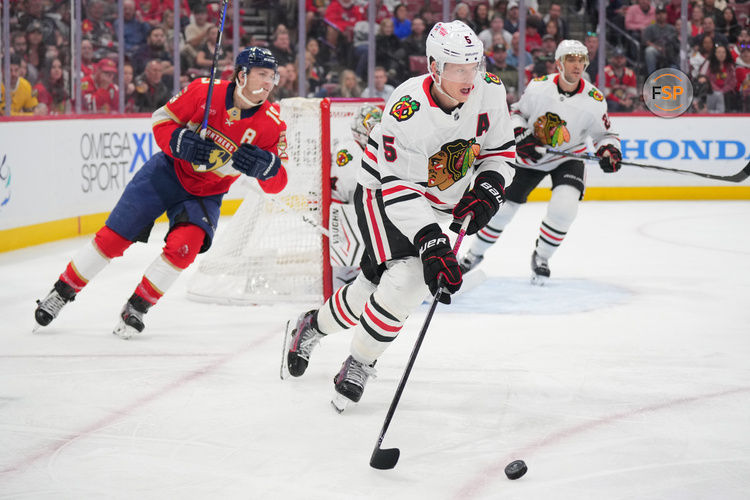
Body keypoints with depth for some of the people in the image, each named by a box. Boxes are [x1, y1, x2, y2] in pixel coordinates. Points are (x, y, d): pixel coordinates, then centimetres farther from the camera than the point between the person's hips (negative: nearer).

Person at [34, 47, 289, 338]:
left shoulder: (272, 124, -16)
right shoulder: (205, 90, -18)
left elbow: (276, 184, -12)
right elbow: (162, 120, -6)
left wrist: (266, 166, -33)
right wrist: (180, 142, -25)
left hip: (204, 194, 1)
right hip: (168, 171, -1)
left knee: (183, 247, -24)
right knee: (113, 238, -2)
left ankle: (136, 307, -4)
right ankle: (62, 292, 16)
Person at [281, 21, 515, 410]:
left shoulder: (489, 91, -17)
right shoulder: (407, 111, -33)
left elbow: (500, 149, 0)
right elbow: (400, 190, -32)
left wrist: (488, 190, -18)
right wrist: (432, 244, -40)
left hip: (437, 200, 6)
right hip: (384, 191, -6)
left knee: (379, 285, 1)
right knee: (406, 278, -21)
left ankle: (310, 328, 26)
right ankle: (359, 362, 3)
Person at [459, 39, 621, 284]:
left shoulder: (594, 100, -17)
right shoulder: (539, 87, -16)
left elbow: (605, 133, -4)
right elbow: (517, 112, 1)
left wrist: (608, 150, -25)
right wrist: (521, 137, -15)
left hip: (568, 158, -1)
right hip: (531, 155, 1)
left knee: (564, 205, -24)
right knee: (504, 206, 4)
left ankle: (541, 258, 0)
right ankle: (475, 253, 28)